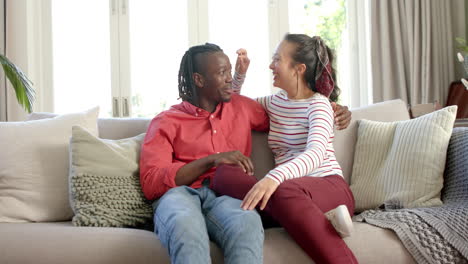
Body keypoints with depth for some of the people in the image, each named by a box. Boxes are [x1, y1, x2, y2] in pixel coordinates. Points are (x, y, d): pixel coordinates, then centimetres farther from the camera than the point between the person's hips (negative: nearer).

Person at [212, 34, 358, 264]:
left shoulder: (318, 104, -3)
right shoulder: (275, 102, 17)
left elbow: (316, 153, -23)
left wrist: (274, 177, -41)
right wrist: (240, 73, 16)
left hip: (329, 186, -6)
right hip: (289, 188, 7)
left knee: (285, 191, -43)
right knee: (224, 172, -25)